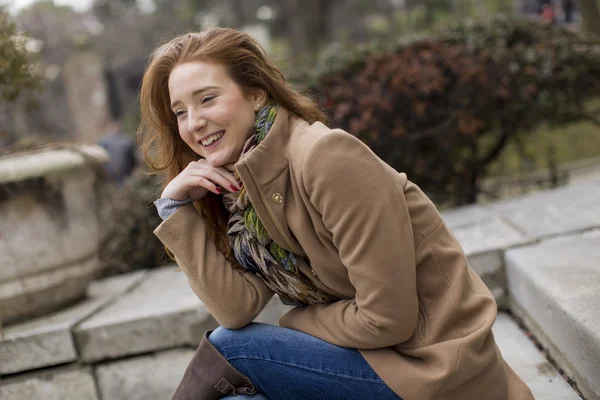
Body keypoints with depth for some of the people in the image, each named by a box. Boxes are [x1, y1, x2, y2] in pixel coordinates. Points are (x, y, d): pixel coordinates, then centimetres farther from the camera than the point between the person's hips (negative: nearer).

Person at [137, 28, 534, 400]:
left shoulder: (326, 157, -21)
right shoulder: (241, 190, 5)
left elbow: (387, 317, -20)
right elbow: (239, 308, -6)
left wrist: (294, 323, -5)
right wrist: (177, 208, -8)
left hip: (439, 363, -7)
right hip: (383, 353, 7)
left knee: (225, 348, -11)